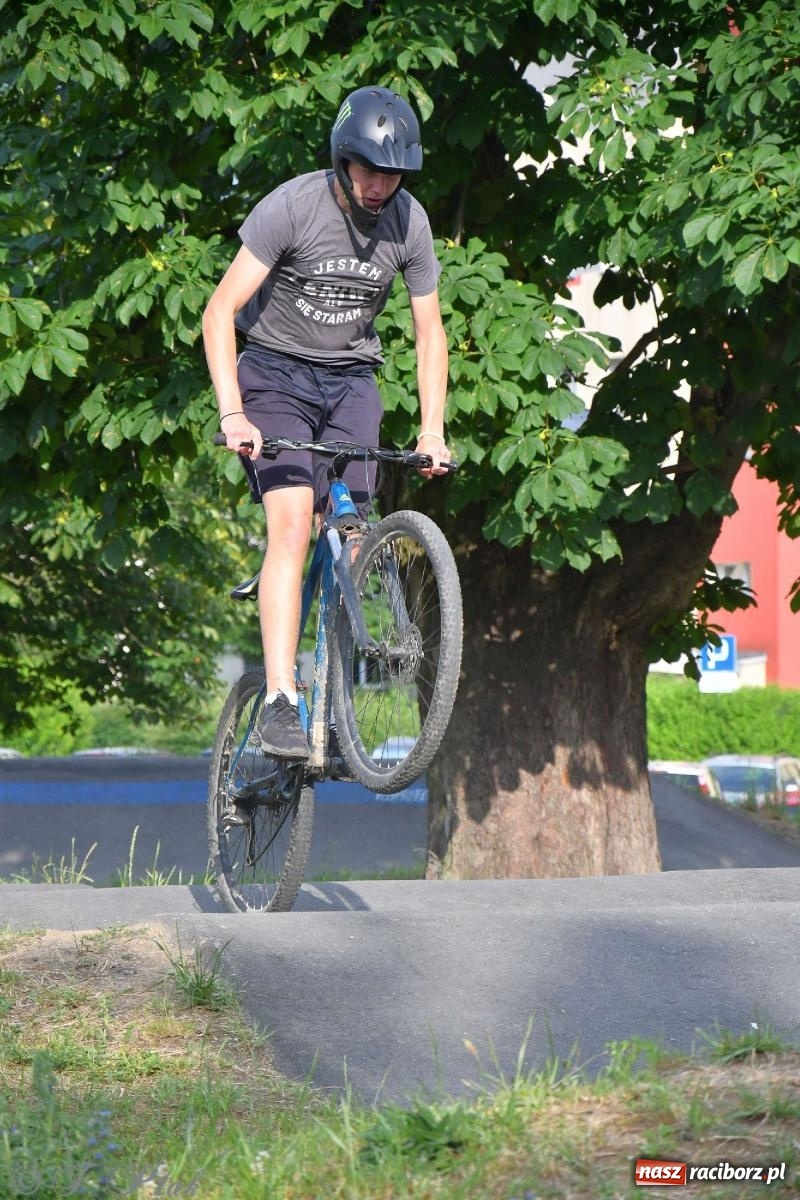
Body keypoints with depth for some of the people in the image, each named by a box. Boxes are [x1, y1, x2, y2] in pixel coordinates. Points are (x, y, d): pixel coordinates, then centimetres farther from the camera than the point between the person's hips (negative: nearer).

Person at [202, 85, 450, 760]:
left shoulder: (410, 223, -7)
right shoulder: (292, 207, -19)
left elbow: (429, 331, 4)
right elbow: (220, 312, -20)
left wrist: (432, 430, -5)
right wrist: (232, 414, -29)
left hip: (351, 380, 4)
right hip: (276, 370, -4)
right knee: (292, 523, -22)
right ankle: (280, 703, -28)